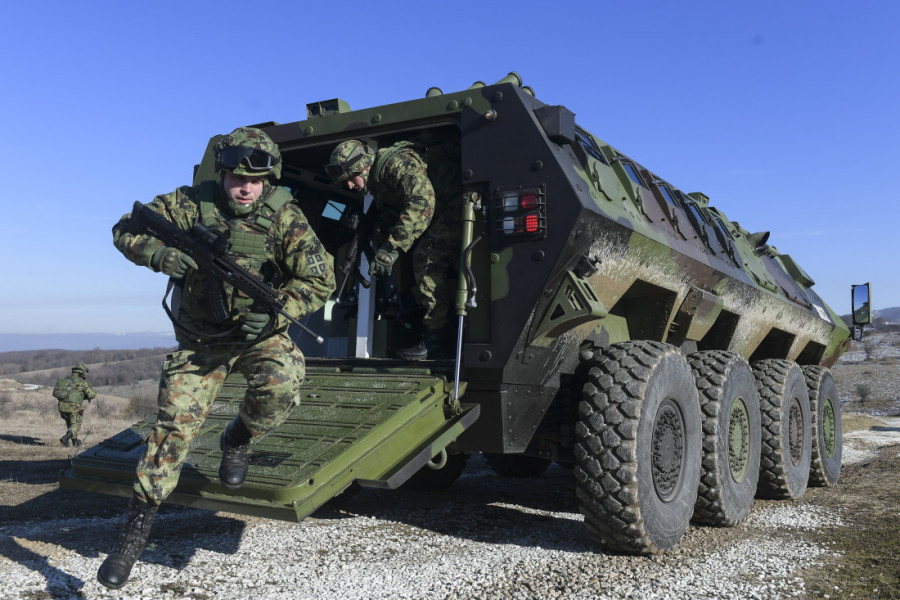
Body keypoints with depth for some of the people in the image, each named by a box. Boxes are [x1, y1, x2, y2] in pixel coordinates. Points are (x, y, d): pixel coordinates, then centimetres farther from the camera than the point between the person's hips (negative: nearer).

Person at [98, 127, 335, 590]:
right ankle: (135, 532, 8)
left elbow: (319, 281, -15)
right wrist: (161, 255, -25)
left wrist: (274, 313, -29)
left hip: (259, 332, 0)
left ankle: (237, 442, 3)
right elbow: (125, 230, -4)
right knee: (175, 425, -7)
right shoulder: (191, 203, -10)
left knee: (282, 381, -31)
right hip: (199, 338, 1)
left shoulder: (284, 216, -14)